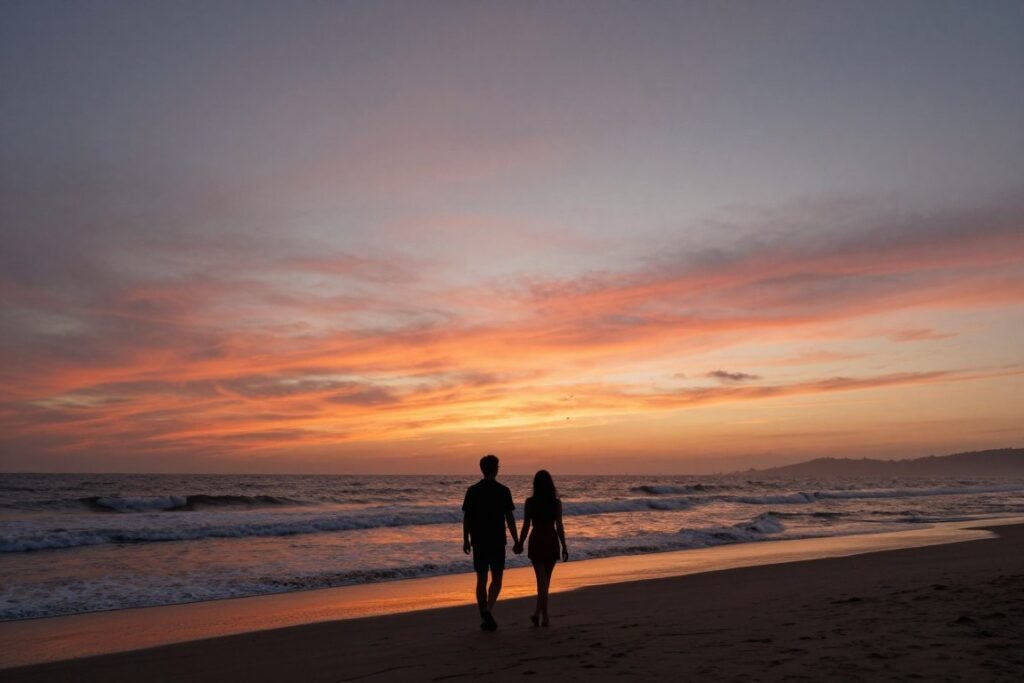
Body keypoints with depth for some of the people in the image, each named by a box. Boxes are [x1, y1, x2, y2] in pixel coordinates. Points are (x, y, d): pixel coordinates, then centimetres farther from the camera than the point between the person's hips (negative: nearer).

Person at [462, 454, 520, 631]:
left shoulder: (472, 491, 0)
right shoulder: (503, 491, -6)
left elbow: (467, 518, 1)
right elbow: (509, 518, -6)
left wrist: (466, 540, 10)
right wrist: (516, 541, 1)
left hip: (478, 541, 2)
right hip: (497, 541, -2)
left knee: (481, 579, 10)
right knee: (496, 578, 9)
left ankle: (485, 619, 13)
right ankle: (489, 609, -14)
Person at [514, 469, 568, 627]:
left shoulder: (529, 502, -5)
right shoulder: (556, 502, -6)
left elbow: (526, 526, -3)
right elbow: (559, 526, -7)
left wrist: (520, 543, 9)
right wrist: (564, 547, -1)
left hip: (536, 541, 0)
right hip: (551, 541, 1)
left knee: (541, 579, 1)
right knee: (546, 579, 15)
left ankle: (543, 614, -11)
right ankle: (539, 612, 18)